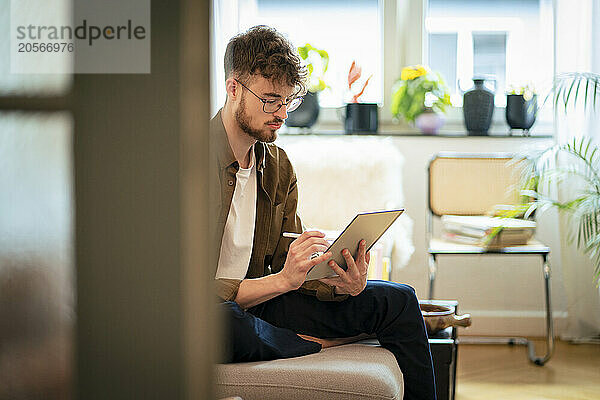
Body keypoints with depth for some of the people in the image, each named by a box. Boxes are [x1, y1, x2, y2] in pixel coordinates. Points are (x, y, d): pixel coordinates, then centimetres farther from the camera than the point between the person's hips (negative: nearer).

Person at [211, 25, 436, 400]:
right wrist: (282, 280, -28)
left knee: (397, 299, 2)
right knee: (222, 319, -44)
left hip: (260, 299, 7)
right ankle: (318, 344, -15)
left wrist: (341, 283, -13)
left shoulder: (279, 165, 8)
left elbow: (287, 264, 8)